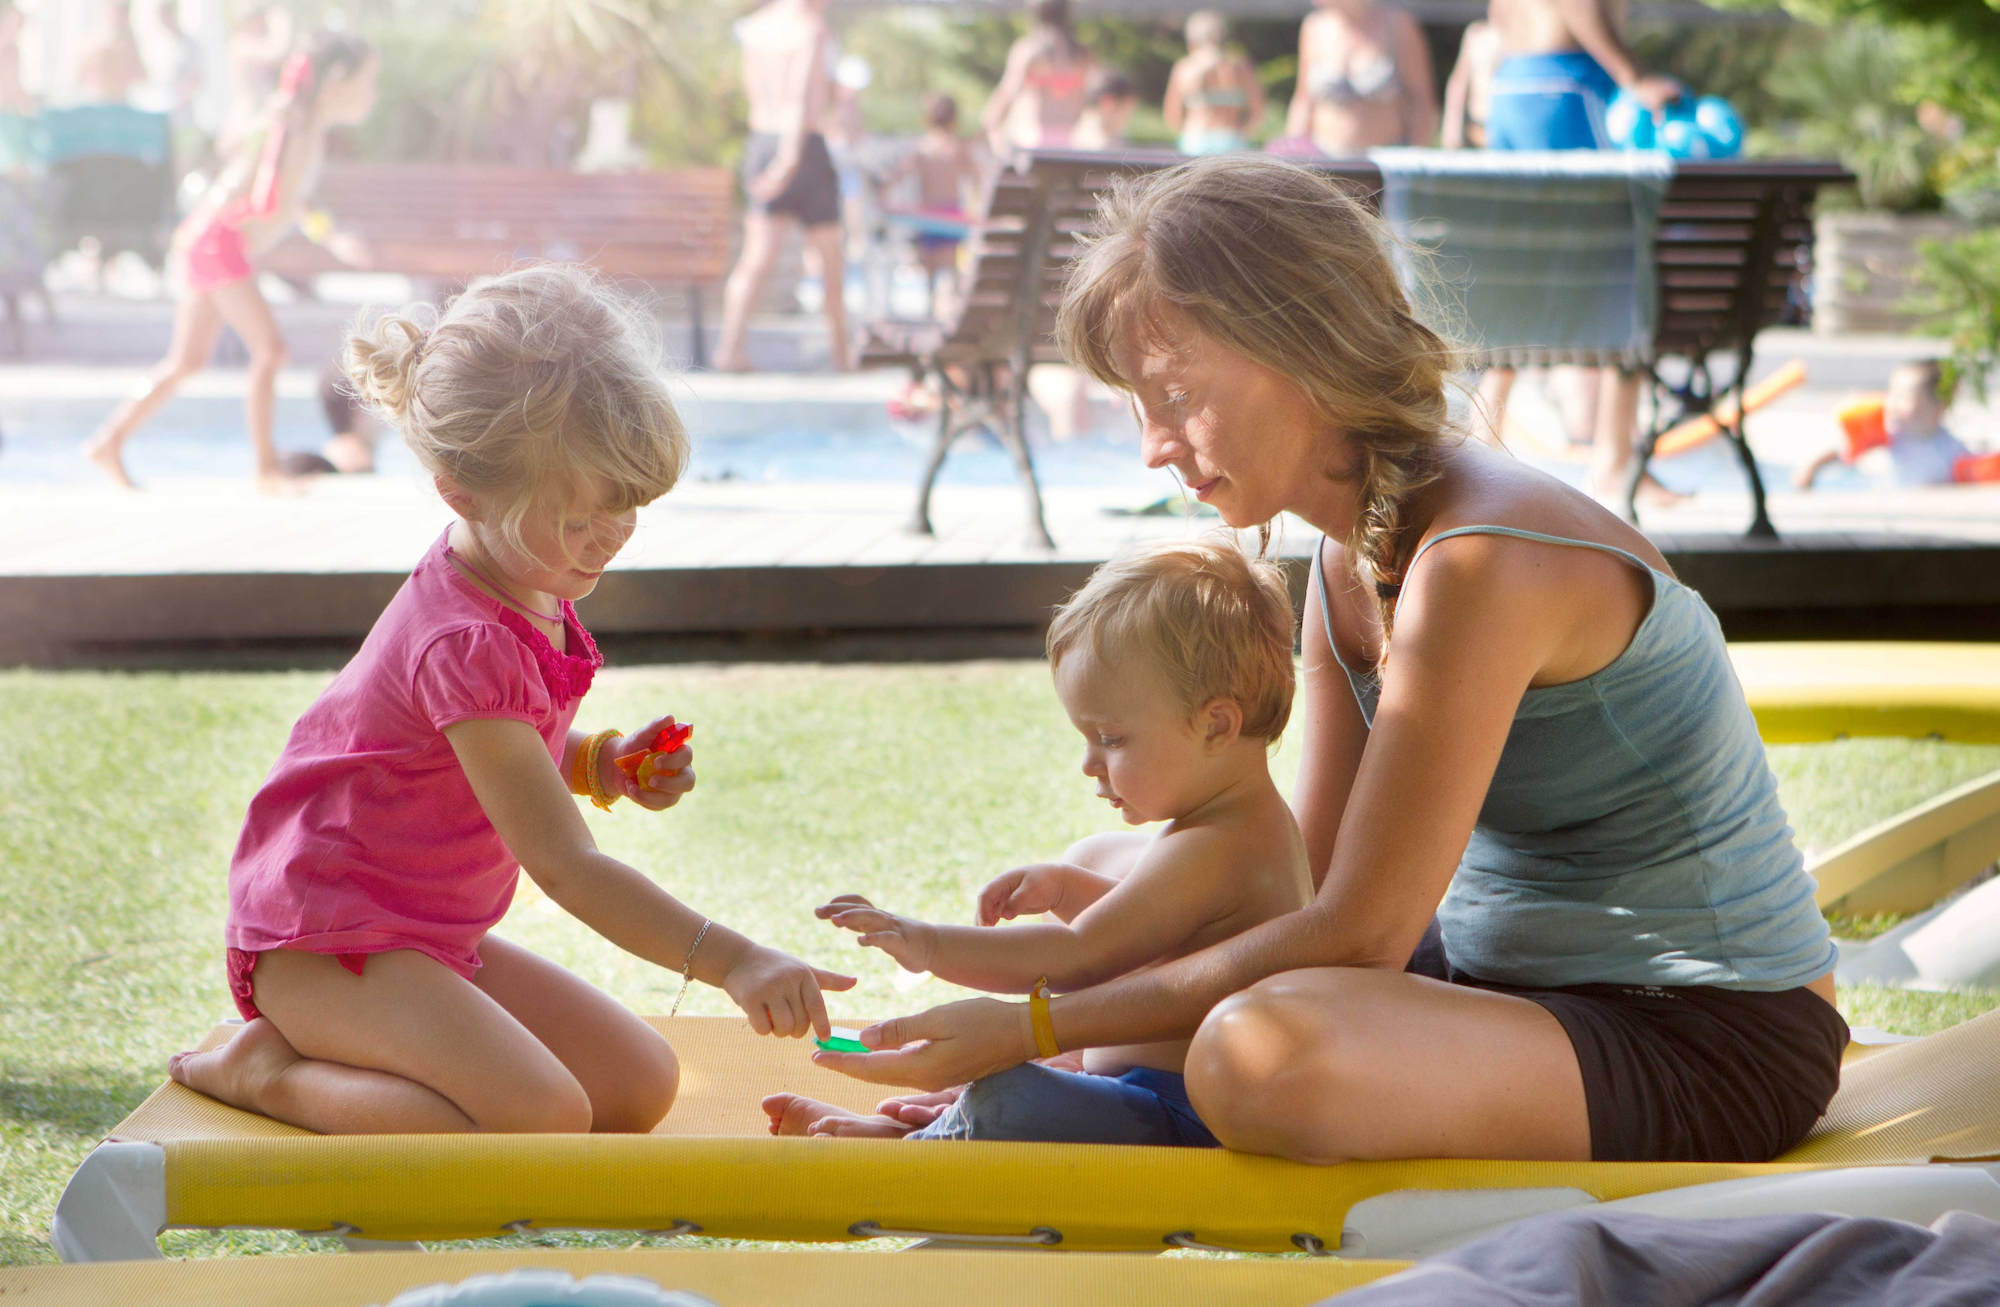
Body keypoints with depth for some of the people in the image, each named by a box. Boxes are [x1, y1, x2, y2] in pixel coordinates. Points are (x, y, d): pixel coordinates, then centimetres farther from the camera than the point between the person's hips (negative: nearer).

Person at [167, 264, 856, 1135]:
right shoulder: (466, 645, -26)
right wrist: (732, 962, -36)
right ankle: (273, 1074, -11)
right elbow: (564, 866, -29)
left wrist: (602, 763, 1)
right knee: (547, 1119, -28)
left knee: (640, 1087, 2)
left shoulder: (532, 590, 4)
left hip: (432, 934, 10)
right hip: (326, 942, -10)